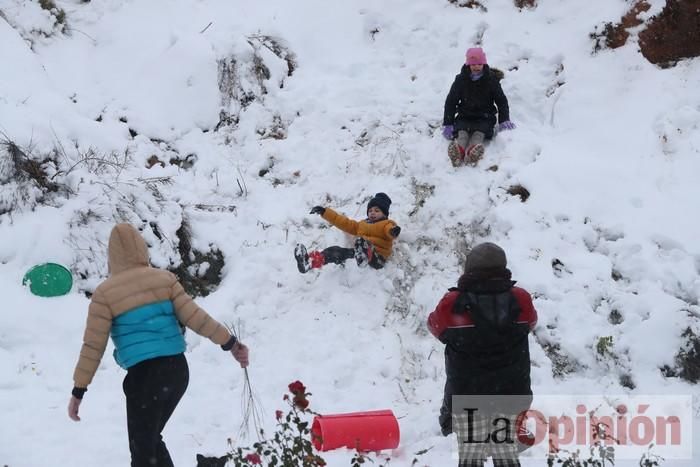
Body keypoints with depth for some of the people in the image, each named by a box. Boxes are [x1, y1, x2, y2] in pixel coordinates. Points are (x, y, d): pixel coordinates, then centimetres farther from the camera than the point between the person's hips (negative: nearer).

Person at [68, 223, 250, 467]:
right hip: (178, 370, 5)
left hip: (144, 374, -5)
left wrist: (78, 391, 0)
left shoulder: (105, 293, -6)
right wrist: (230, 342, 8)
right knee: (150, 439, 24)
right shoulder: (165, 278, 3)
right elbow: (195, 317, -1)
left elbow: (93, 347, -6)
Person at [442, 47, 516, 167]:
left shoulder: (491, 80, 4)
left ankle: (472, 152, -64)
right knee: (462, 132, -31)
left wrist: (504, 120, -8)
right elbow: (450, 101, 6)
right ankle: (459, 150, -63)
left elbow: (502, 101, 8)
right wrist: (448, 124, -4)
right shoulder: (461, 79, 4)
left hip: (485, 117, -1)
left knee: (479, 133, -33)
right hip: (464, 116, 1)